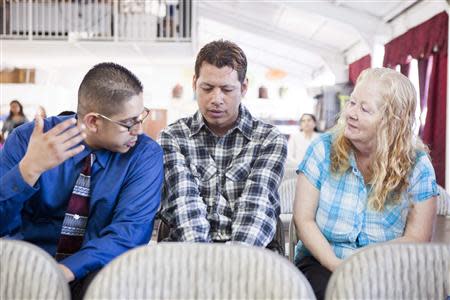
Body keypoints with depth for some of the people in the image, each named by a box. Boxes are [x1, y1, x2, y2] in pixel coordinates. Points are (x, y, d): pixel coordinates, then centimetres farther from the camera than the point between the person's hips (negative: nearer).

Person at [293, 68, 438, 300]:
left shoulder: (416, 165, -1)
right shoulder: (323, 149, -1)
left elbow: (417, 238, -3)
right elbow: (303, 219, -3)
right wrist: (337, 266, -18)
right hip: (322, 263, -1)